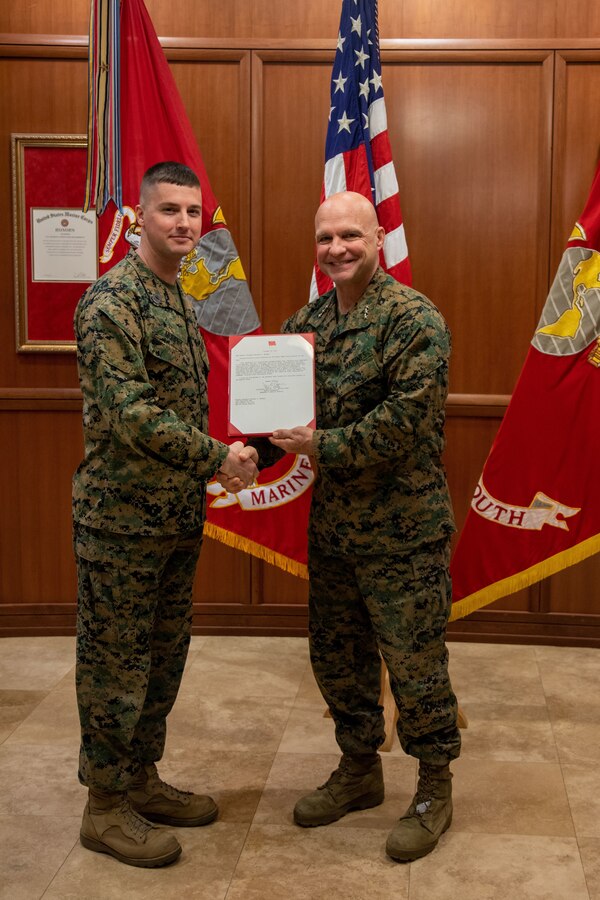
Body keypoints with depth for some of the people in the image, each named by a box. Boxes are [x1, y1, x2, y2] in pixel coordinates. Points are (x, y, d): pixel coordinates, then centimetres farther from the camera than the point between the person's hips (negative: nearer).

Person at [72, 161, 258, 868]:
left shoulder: (177, 299, 13)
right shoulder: (111, 301, -15)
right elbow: (130, 413, -23)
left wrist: (209, 468, 9)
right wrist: (216, 458, -19)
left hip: (178, 512, 9)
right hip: (122, 516, -9)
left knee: (164, 651, 16)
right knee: (116, 659, 3)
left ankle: (141, 779, 31)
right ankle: (105, 805, 17)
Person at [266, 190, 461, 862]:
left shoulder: (414, 318, -14)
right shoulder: (308, 320, 8)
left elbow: (405, 420, -23)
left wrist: (323, 447, -20)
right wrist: (256, 449, -8)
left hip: (403, 529, -7)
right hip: (331, 523, 7)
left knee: (413, 662, 4)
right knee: (336, 654, 17)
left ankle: (435, 787, 24)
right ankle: (358, 770, 37)